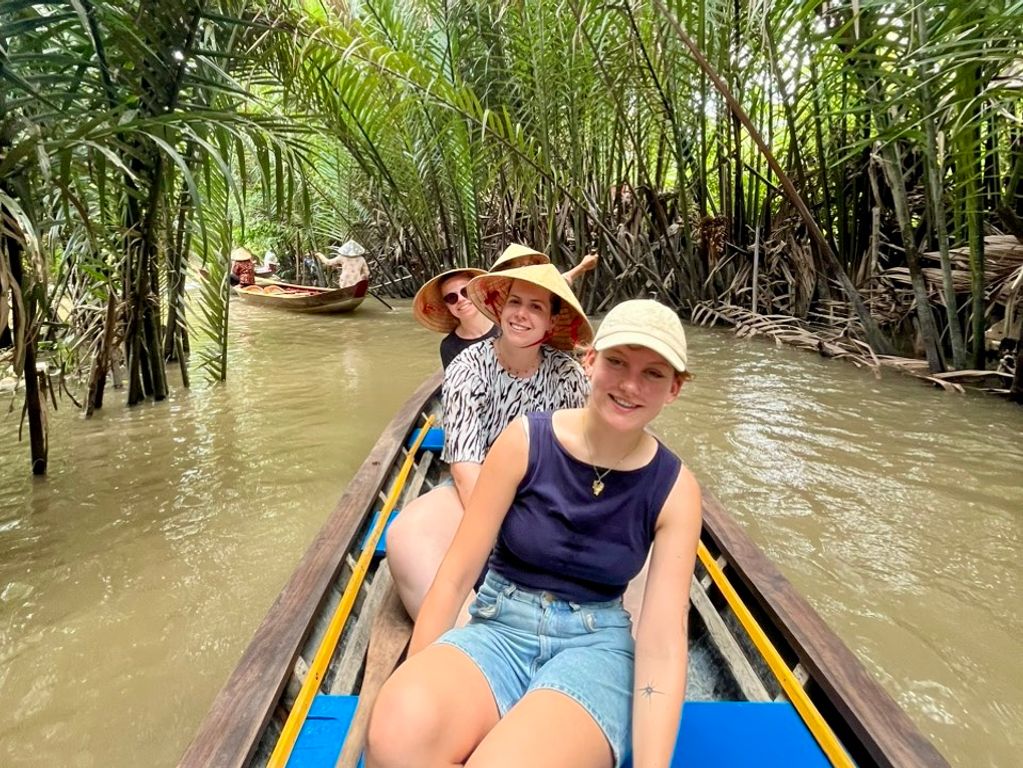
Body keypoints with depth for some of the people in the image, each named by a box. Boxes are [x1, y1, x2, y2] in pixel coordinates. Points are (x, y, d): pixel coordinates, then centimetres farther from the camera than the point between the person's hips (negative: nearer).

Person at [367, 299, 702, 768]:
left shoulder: (674, 490, -5)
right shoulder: (525, 441, -8)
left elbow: (662, 645, -7)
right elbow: (454, 577, -6)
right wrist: (412, 686, -5)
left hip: (595, 647, 0)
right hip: (499, 629, 1)